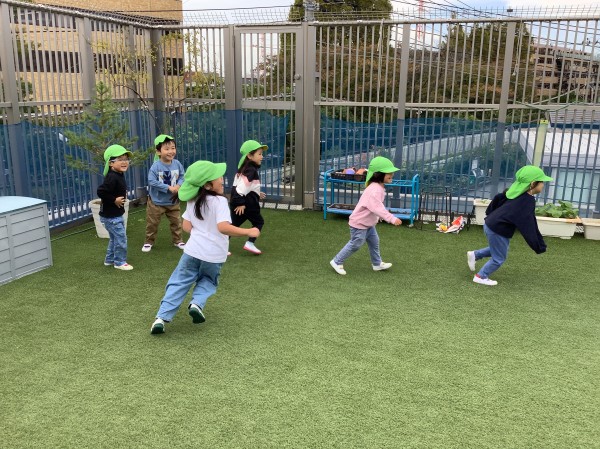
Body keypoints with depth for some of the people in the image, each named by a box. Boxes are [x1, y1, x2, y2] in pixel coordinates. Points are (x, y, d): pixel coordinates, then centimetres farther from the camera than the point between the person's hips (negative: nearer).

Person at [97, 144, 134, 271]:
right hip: (111, 216, -10)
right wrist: (114, 200, -24)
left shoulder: (119, 175, 7)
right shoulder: (112, 177, -25)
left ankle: (109, 259, 36)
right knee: (121, 238, -3)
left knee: (114, 238, 22)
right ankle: (120, 262, 10)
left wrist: (122, 196, 4)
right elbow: (101, 191, -32)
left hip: (115, 214, 10)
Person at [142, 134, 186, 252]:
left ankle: (177, 240, 30)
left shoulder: (177, 164, -8)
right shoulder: (156, 166, -21)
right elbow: (152, 181, -24)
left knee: (176, 222, 13)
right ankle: (148, 241, 26)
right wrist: (169, 188, -25)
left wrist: (178, 186, -20)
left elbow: (182, 176, 1)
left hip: (173, 201, 4)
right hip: (156, 201, -3)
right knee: (152, 223, 9)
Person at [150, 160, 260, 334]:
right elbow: (223, 227, -25)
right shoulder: (219, 201, -14)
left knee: (179, 283, 9)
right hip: (214, 255, -3)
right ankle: (197, 304, 1)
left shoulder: (192, 201, 6)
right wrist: (248, 232, -20)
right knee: (208, 281, 24)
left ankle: (162, 317, -1)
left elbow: (187, 226, 8)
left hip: (193, 250, 3)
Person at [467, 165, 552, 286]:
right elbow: (528, 226, -22)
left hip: (491, 225, 9)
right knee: (499, 258, 10)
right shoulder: (528, 202, -23)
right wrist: (539, 246, -14)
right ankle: (481, 277, 22)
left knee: (497, 250, 30)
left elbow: (498, 198, 15)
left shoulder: (516, 192, 2)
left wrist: (491, 215, 29)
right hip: (498, 231, -9)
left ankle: (474, 255, 32)